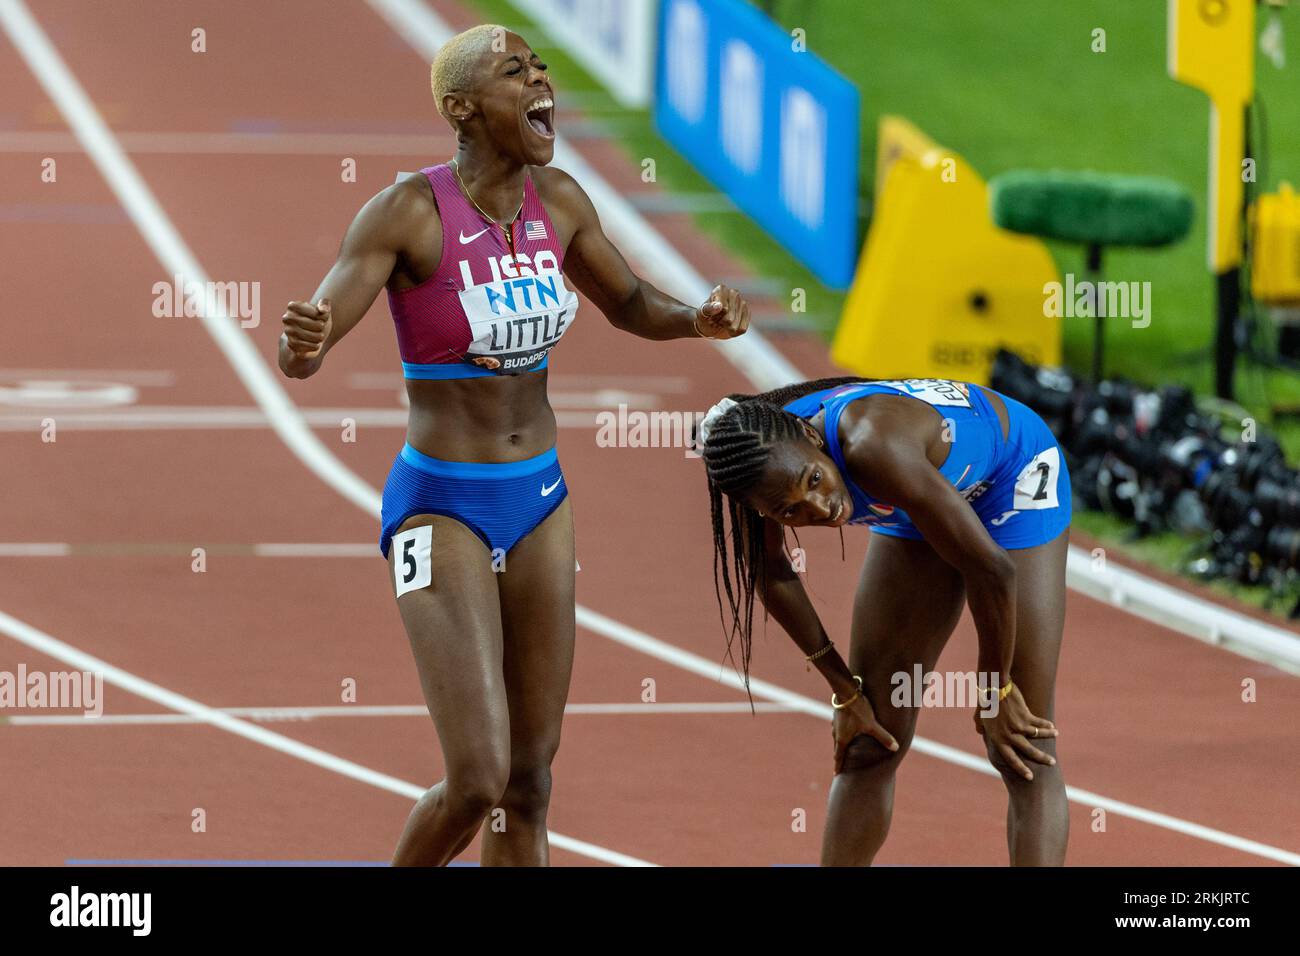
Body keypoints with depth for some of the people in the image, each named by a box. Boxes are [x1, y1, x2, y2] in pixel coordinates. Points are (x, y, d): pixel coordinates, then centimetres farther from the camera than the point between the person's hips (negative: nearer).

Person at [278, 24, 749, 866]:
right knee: (479, 782, -14)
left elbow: (632, 306, 18)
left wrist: (699, 320, -5)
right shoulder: (408, 212, -17)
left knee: (531, 781, 8)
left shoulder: (558, 201, 0)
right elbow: (299, 357, -21)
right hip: (440, 512, -6)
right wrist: (304, 342, -46)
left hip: (540, 503, 6)